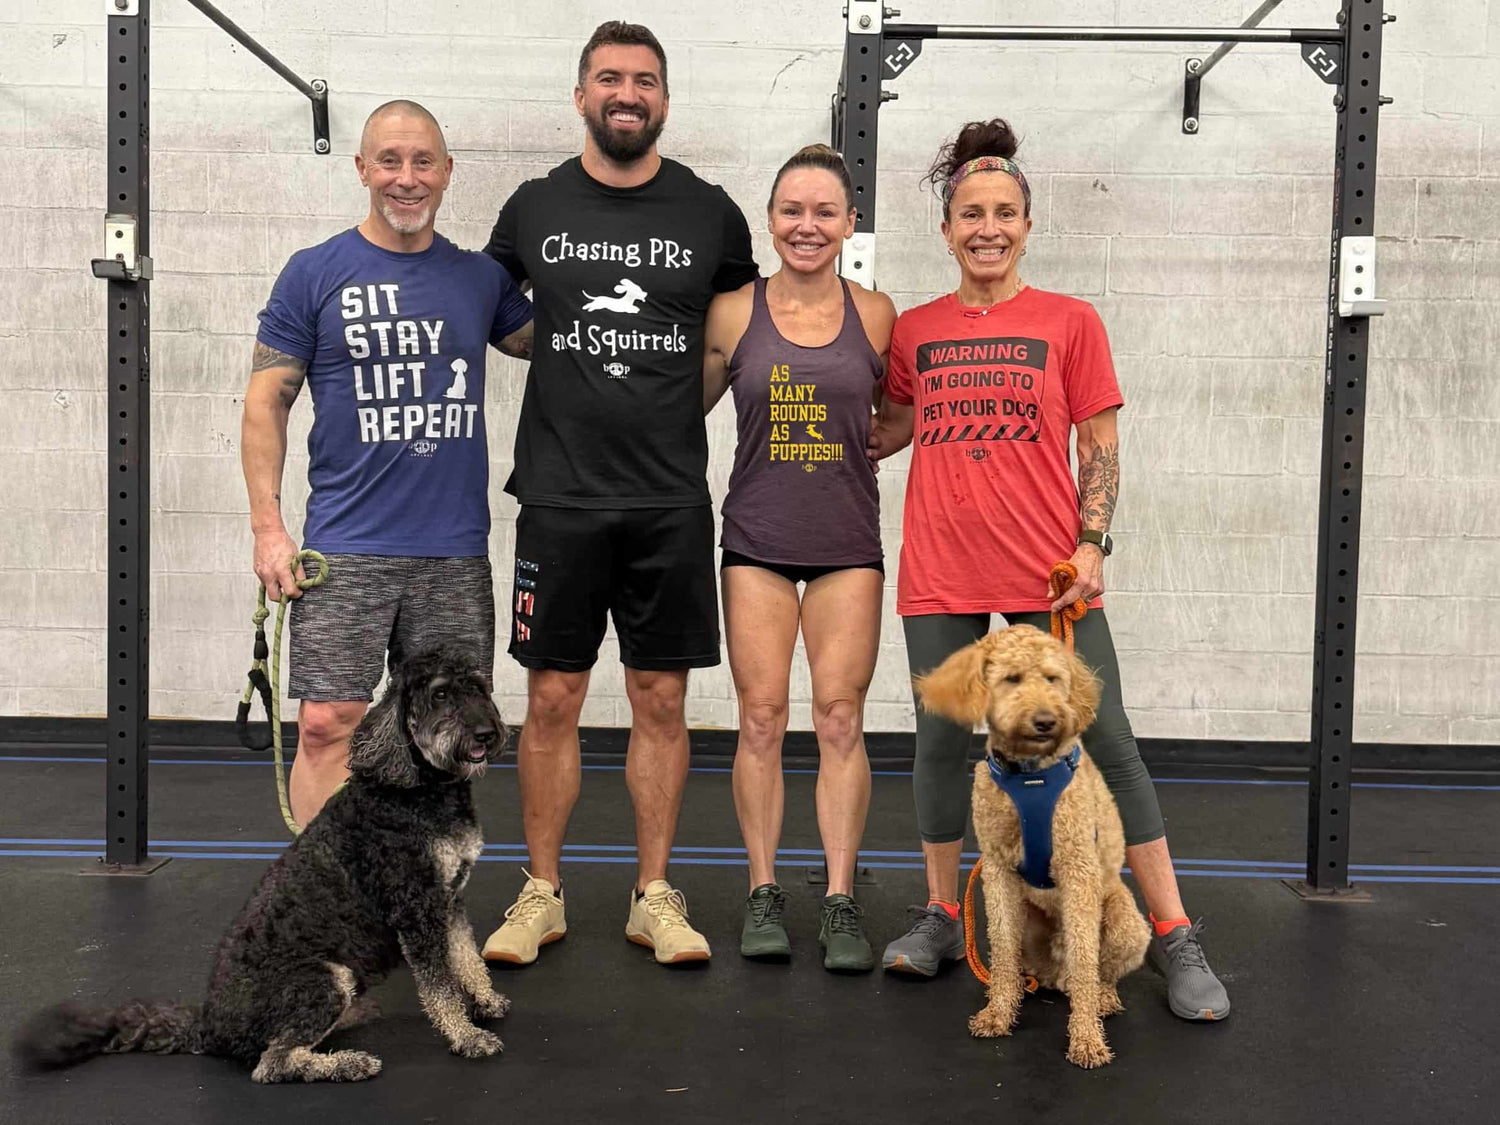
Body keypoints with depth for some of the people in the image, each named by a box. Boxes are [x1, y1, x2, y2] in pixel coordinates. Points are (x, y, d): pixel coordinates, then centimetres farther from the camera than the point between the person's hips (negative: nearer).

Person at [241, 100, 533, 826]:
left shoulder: (480, 277, 9)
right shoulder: (315, 273, 2)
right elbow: (266, 402, 2)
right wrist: (268, 527, -6)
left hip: (456, 551, 3)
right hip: (345, 550, -3)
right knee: (327, 724, -5)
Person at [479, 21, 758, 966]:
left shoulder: (710, 213, 4)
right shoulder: (535, 207, 5)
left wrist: (668, 413, 10)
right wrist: (584, 391, 10)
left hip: (671, 501, 0)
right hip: (560, 497, 0)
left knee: (661, 699, 5)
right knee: (553, 698, 4)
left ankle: (654, 897, 18)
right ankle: (542, 895, 18)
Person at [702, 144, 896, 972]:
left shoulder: (875, 316, 2)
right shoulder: (733, 312, 0)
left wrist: (850, 449, 2)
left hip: (847, 542, 0)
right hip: (757, 539, 0)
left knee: (840, 720, 0)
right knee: (761, 718, 1)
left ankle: (840, 903, 9)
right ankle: (763, 895, 14)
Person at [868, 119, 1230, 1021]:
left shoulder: (1069, 322, 3)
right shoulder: (914, 331, 9)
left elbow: (1100, 448, 2)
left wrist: (1093, 545, -9)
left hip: (1048, 573, -2)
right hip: (940, 574, 2)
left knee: (1108, 743, -1)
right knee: (941, 742, 8)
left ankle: (1176, 938, 9)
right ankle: (942, 917, 25)